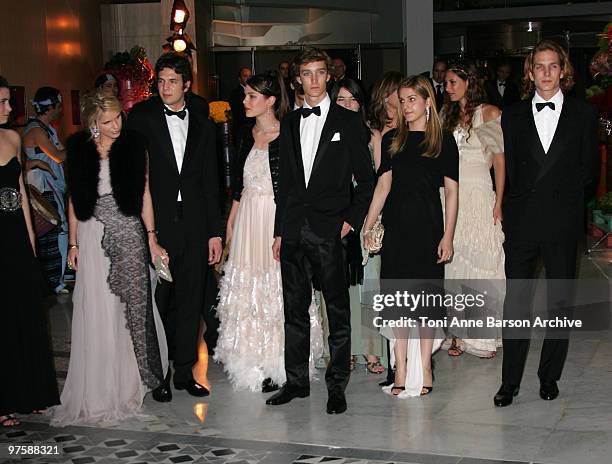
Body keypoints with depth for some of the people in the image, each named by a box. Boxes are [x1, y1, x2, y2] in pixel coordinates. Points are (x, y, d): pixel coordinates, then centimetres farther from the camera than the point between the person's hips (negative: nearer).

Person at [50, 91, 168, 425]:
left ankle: (132, 378, 14)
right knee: (97, 311, 2)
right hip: (92, 237, 1)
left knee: (133, 302, -1)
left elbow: (144, 194, 2)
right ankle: (101, 388, 13)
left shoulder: (134, 146, 0)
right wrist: (73, 243, 5)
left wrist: (151, 238, -2)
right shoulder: (78, 149, 2)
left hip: (128, 234, -1)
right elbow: (74, 198, 7)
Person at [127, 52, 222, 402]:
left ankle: (185, 372, 20)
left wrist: (215, 231, 6)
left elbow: (210, 183, 11)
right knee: (156, 303, 3)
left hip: (194, 227, 3)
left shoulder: (203, 125, 10)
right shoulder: (141, 118, 0)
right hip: (155, 224, -3)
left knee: (191, 303, 8)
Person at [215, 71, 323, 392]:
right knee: (247, 288, 11)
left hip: (278, 218, -7)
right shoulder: (248, 135, 10)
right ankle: (253, 361, 23)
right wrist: (230, 222, 14)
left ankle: (278, 365, 11)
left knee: (277, 290, 0)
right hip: (248, 218, 7)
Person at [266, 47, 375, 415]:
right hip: (294, 230, 4)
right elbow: (285, 181, 15)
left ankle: (337, 385, 11)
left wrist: (351, 220, -7)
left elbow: (366, 179, 1)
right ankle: (297, 380, 21)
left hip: (329, 231, -4)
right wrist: (280, 231, 11)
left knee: (337, 311, 1)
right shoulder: (290, 123, 14)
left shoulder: (349, 121, 1)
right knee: (295, 308, 10)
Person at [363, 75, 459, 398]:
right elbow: (383, 185, 9)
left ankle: (424, 368, 13)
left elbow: (451, 191, -1)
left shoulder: (443, 140, 0)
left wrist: (447, 236, -7)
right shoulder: (392, 139, 9)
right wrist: (367, 226, 4)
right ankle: (401, 370, 9)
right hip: (396, 227, 3)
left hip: (427, 227, -3)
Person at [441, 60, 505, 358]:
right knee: (452, 266, 2)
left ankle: (486, 337, 4)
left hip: (479, 196, -4)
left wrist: (499, 201, -9)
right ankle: (460, 333, 9)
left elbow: (500, 160, -1)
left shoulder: (489, 113, 1)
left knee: (481, 265, -5)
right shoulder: (448, 114, 15)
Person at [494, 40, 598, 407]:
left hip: (562, 222, 0)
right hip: (521, 221, 1)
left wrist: (559, 197, -3)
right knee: (516, 302, 1)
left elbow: (587, 168, 5)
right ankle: (511, 381, 9)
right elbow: (507, 168, 8)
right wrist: (518, 202, -3)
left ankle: (550, 376, 21)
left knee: (561, 301, 7)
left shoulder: (584, 114, 5)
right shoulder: (513, 116, 9)